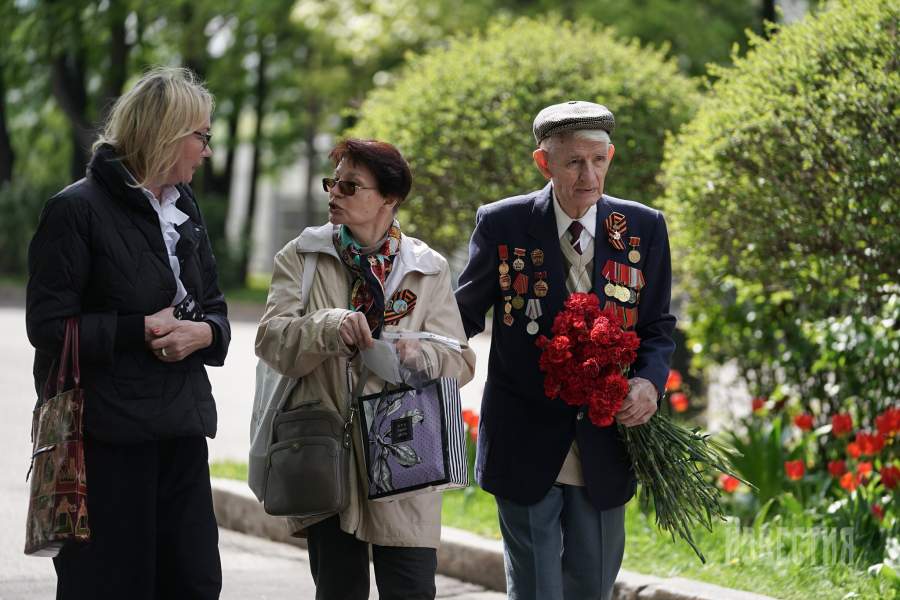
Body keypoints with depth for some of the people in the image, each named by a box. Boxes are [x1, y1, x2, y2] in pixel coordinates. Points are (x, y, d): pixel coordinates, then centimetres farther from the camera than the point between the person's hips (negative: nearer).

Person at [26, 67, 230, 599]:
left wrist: (204, 333, -5)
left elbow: (215, 312, 18)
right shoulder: (78, 210, -8)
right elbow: (49, 326, -13)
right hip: (106, 436, -7)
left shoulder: (185, 210, 15)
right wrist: (141, 331, -17)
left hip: (181, 433, 7)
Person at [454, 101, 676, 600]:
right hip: (527, 446, -2)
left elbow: (658, 326, 7)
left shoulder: (643, 228, 1)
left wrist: (649, 380, -12)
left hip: (604, 451, 2)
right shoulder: (502, 224, -4)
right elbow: (465, 312, 6)